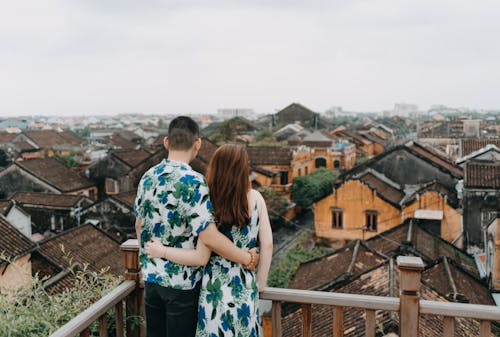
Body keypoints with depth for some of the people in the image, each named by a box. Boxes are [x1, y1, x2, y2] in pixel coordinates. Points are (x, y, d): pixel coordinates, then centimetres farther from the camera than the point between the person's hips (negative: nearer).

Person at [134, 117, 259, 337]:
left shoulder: (148, 177, 0)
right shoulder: (193, 182, -22)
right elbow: (209, 237, -26)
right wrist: (247, 259, -15)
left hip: (151, 276, 6)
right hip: (182, 281, -6)